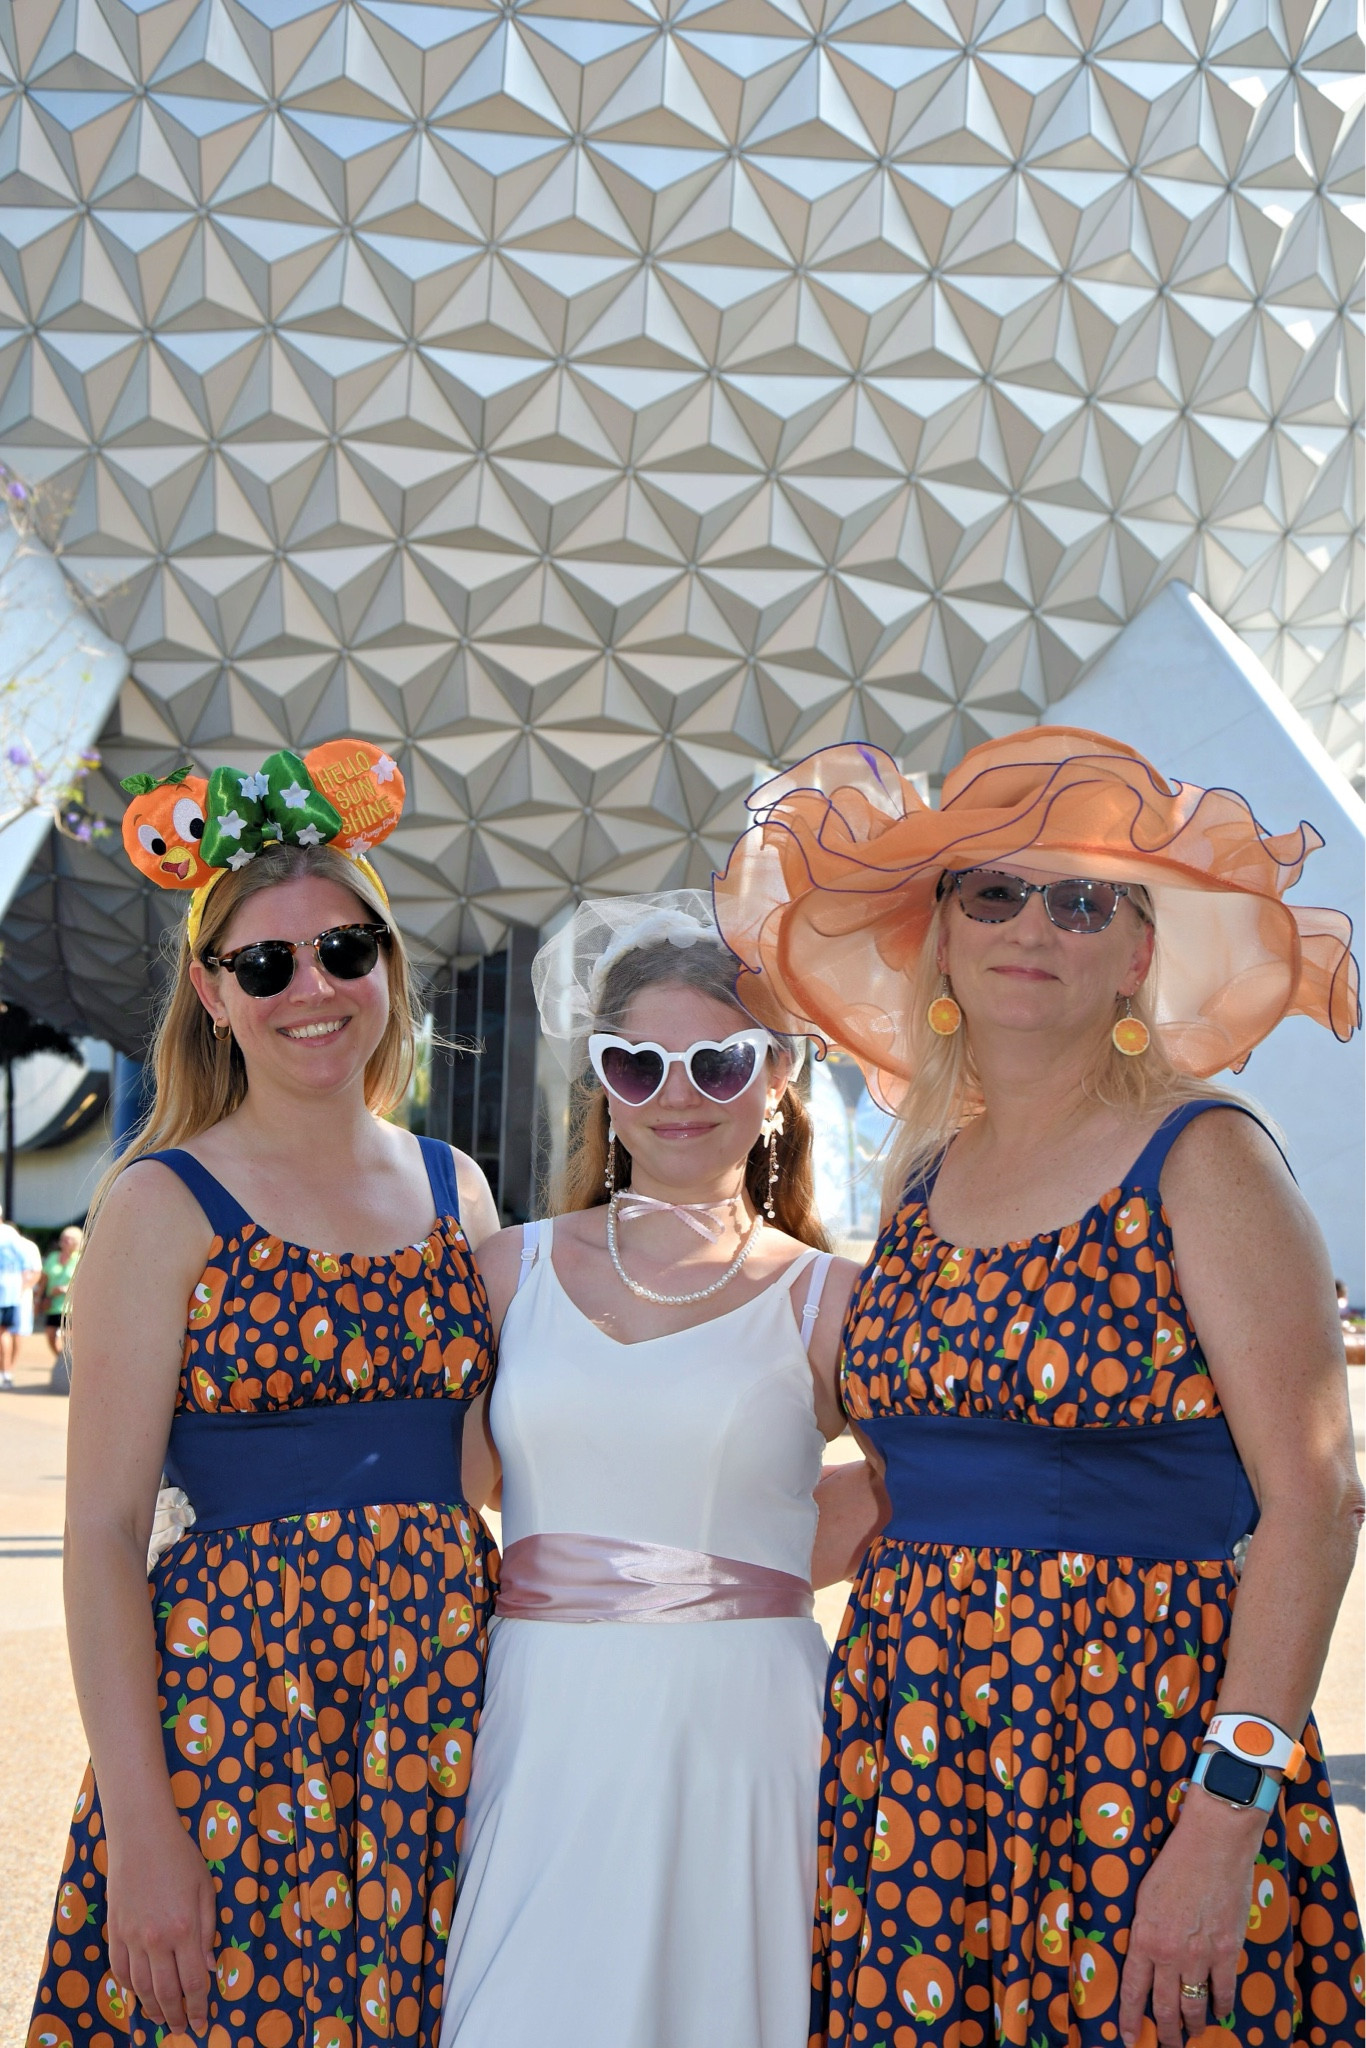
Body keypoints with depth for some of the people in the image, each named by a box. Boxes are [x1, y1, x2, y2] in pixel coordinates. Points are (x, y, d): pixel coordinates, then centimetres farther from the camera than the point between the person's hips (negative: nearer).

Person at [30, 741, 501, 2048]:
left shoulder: (456, 1191, 10)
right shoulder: (163, 1206, -3)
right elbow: (102, 1528, -8)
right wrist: (139, 1824, -14)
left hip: (452, 1696, 4)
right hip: (232, 1690, -4)